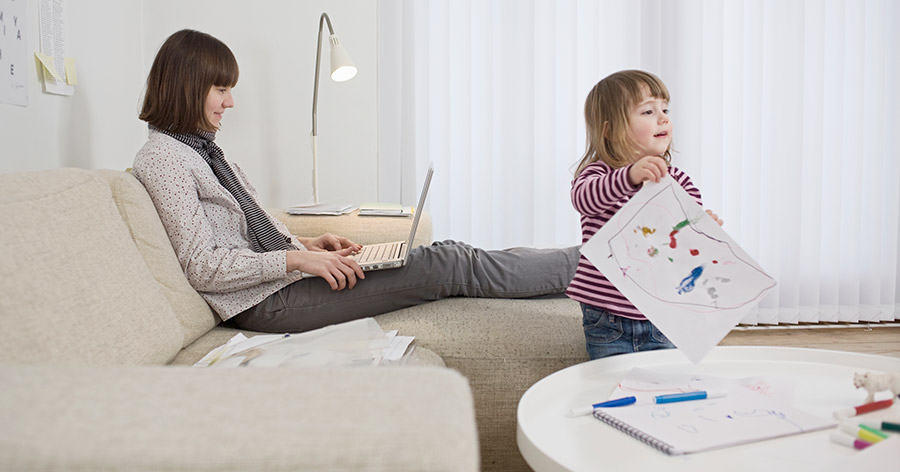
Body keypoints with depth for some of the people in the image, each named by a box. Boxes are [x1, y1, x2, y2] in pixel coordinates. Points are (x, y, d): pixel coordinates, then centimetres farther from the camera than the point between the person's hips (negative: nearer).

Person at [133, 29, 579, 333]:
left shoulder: (201, 149, 18)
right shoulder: (161, 157, -10)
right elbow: (202, 266, -17)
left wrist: (309, 244, 7)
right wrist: (296, 259, -21)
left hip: (280, 276, 8)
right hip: (265, 301, -8)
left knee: (445, 255, -3)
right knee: (446, 266, -14)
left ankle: (578, 262, 4)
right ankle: (583, 264, -3)